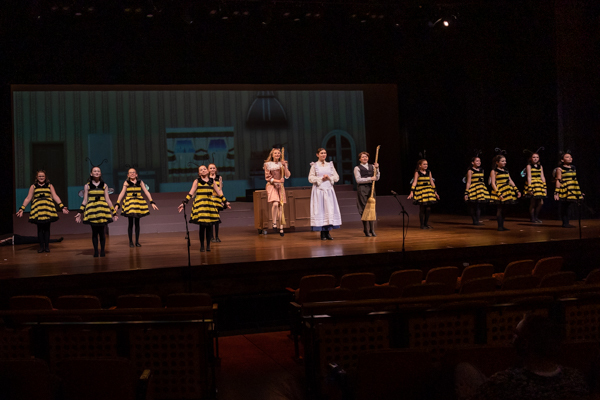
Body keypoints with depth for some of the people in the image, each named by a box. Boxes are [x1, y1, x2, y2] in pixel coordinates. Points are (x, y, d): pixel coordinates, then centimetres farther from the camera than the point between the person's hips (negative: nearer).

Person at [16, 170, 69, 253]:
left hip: (48, 209, 0)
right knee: (40, 228, -1)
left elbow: (55, 197, 8)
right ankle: (41, 246, 6)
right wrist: (22, 209, 2)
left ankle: (47, 246, 6)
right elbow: (28, 198, 11)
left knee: (47, 228, 0)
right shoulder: (33, 186, 13)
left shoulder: (49, 185, 14)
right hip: (37, 210, 0)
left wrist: (62, 206, -2)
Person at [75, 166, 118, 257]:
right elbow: (85, 201, 7)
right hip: (91, 210, 0)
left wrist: (114, 212, 6)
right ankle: (95, 251, 11)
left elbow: (107, 200, 9)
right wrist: (79, 213, 2)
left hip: (103, 210, 0)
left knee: (101, 231, -1)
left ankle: (102, 251, 8)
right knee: (94, 232, 3)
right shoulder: (87, 186, 7)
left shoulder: (104, 186, 9)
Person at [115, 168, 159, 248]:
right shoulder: (126, 183, 2)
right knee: (130, 223, 1)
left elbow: (146, 192, 3)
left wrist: (152, 202, -5)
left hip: (139, 203, 2)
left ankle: (137, 241, 14)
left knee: (137, 223, 6)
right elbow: (122, 193, -4)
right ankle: (130, 242, 10)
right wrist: (117, 204, -13)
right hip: (129, 203, -2)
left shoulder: (140, 182, 6)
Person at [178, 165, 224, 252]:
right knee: (202, 226, -5)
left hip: (210, 204, 2)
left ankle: (208, 245, 11)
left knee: (209, 226, 0)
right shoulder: (197, 181, 4)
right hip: (200, 205, -2)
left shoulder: (212, 181, 11)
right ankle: (202, 246, 8)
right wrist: (184, 203, -8)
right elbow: (191, 193, 0)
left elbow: (219, 192, 17)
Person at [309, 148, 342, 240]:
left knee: (330, 209, -3)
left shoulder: (330, 165, 13)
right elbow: (310, 178, -3)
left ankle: (327, 232, 3)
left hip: (329, 189, 3)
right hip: (318, 190, -3)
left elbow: (336, 177, 9)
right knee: (320, 209, -6)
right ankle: (322, 233, -3)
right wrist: (321, 179, -12)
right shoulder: (314, 165, 4)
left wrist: (329, 178, -8)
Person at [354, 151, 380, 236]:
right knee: (364, 209, -6)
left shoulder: (372, 166, 15)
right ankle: (366, 230, -1)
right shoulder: (357, 168, 2)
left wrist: (377, 168, -4)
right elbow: (358, 180, -10)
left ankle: (372, 230, 6)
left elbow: (377, 178, 9)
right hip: (362, 189, -4)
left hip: (371, 188, 4)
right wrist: (370, 179, -15)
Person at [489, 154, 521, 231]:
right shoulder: (494, 171, -5)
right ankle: (500, 226, 1)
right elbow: (493, 183, -11)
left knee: (502, 209, 8)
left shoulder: (506, 170, 15)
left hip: (507, 192, 6)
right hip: (499, 192, -6)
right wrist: (498, 193, -19)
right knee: (500, 209, -5)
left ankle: (502, 226, 12)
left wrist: (517, 190, 11)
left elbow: (510, 181, 17)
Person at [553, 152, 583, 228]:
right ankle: (565, 223, 3)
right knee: (564, 207, -4)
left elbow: (575, 180, 21)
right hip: (564, 190, -6)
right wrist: (557, 192, -13)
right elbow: (558, 181, -7)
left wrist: (579, 191, 21)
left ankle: (566, 223, 12)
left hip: (573, 190, 6)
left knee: (568, 205, 6)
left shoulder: (573, 168, 17)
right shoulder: (560, 169, -3)